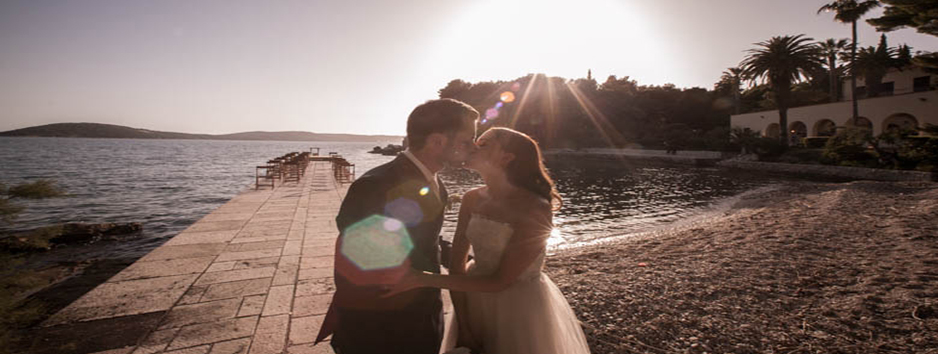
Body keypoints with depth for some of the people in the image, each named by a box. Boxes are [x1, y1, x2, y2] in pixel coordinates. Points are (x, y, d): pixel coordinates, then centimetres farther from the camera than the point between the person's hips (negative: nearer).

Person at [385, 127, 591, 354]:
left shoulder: (535, 211, -25)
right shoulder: (472, 199, -9)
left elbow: (499, 282, -25)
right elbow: (457, 263, -6)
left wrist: (424, 279, -27)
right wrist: (463, 326, -8)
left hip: (521, 308, -4)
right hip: (474, 298, 4)